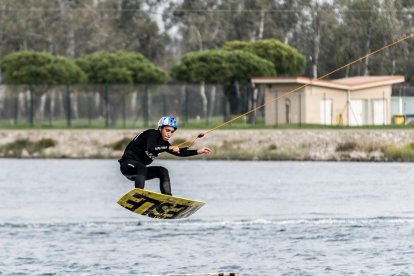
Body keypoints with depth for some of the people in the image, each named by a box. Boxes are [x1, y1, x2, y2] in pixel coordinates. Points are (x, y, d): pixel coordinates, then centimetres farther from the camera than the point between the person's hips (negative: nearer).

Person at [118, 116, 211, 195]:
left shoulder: (163, 142, 9)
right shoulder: (152, 134, -15)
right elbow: (150, 149, -34)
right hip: (128, 163, -9)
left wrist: (197, 151, 7)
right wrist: (169, 148, -39)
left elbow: (178, 152, 13)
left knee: (163, 172, 6)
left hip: (139, 170, 9)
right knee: (142, 168, -37)